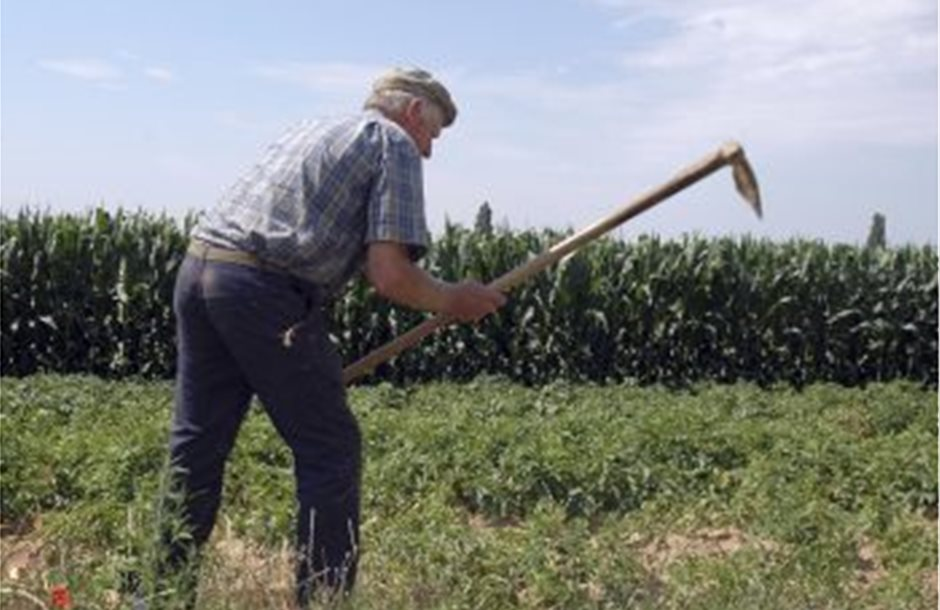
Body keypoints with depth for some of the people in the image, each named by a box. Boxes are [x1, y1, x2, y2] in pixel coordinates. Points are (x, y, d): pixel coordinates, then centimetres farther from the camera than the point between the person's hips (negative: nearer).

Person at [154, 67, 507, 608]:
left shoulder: (313, 129, 28)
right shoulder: (395, 143, 5)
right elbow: (389, 275, -8)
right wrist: (452, 301, 9)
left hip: (198, 268, 8)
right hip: (265, 292, -8)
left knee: (197, 445, 15)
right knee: (330, 449, 4)